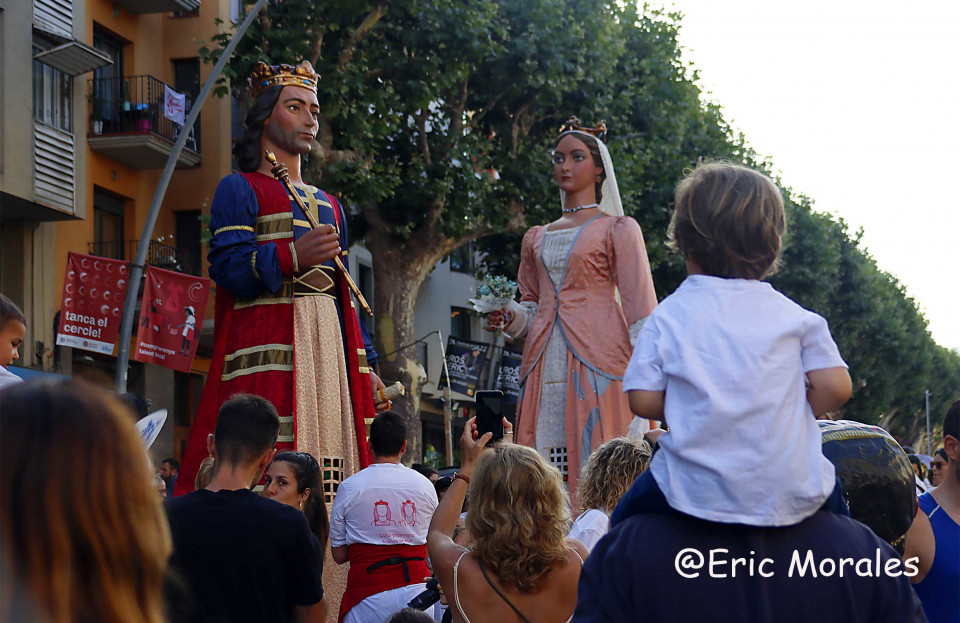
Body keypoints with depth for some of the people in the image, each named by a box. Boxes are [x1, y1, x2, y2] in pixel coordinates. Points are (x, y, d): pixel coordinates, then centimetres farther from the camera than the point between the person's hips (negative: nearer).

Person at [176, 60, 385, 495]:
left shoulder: (328, 205, 27)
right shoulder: (241, 189, 7)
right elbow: (226, 266, -8)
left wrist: (365, 365, 16)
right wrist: (292, 256, -21)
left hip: (328, 346, 6)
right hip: (267, 346, -6)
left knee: (330, 469, -2)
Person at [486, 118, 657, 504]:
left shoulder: (617, 229, 7)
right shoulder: (536, 239, 22)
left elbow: (639, 305, 1)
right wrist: (511, 317, 4)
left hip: (597, 362, -4)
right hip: (544, 367, 4)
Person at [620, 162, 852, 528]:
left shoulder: (668, 317, 0)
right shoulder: (793, 315, 4)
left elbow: (643, 400, -5)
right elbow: (836, 387, -3)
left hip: (698, 493, -2)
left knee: (628, 513, 27)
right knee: (833, 496, 36)